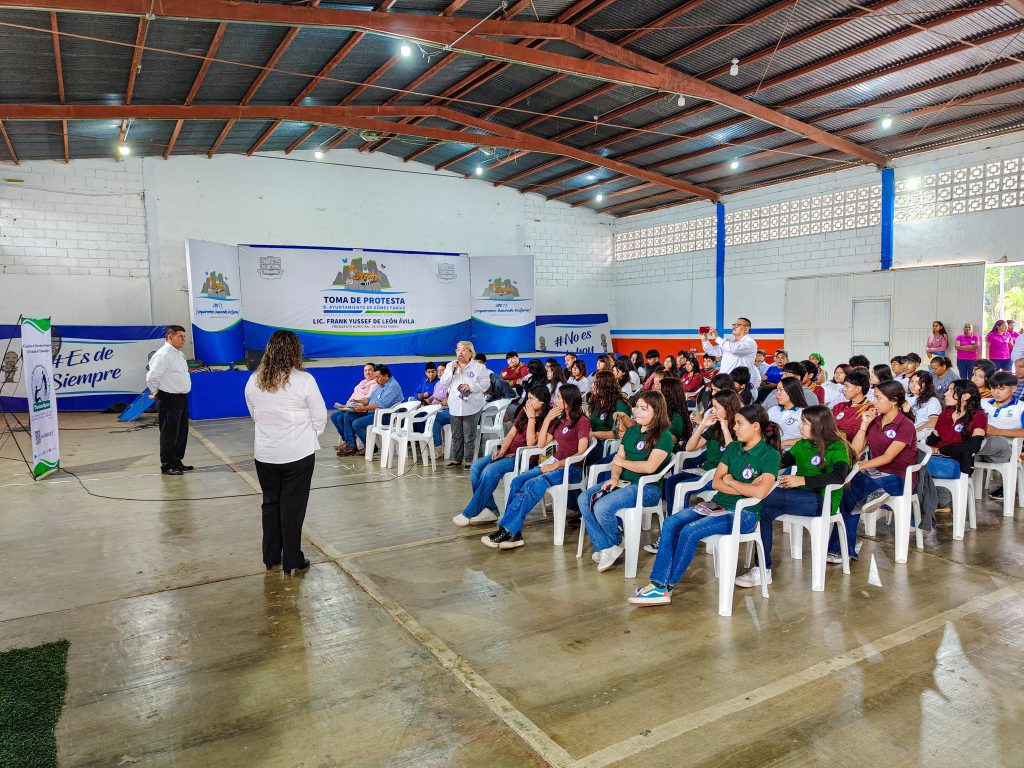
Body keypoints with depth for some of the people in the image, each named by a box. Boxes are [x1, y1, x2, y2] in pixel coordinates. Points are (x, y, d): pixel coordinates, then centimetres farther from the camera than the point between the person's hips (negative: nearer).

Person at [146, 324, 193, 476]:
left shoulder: (180, 354, 14)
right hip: (169, 400, -9)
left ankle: (177, 462, 27)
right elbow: (152, 377, -22)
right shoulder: (163, 355, -17)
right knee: (169, 434, -2)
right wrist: (156, 392, -8)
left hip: (181, 398, 9)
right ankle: (166, 466, 7)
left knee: (182, 432, 15)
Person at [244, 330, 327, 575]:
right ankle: (292, 562, 16)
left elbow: (255, 415, 9)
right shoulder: (304, 380, -16)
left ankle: (271, 558, 28)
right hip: (298, 454, -4)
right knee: (293, 508, 6)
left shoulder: (254, 381, -3)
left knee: (270, 504, 18)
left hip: (265, 454, 4)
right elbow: (320, 418, -7)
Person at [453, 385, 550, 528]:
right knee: (476, 467, -12)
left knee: (490, 471, -28)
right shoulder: (523, 411, 13)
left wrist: (531, 418, -17)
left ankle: (469, 514, -19)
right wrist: (502, 450, -4)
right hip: (509, 451, 8)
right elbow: (511, 433, 12)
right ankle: (489, 509, -13)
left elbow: (530, 442, -18)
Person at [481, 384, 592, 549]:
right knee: (518, 481, -19)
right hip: (554, 464, 7)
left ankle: (506, 531, -30)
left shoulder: (582, 422, -3)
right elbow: (541, 444, 14)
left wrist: (557, 465, -18)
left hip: (572, 469, -7)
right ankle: (514, 534, -26)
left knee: (531, 485, -30)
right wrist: (547, 419, 5)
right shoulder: (559, 420, 19)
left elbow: (581, 453, -12)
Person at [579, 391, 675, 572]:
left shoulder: (664, 436, -8)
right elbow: (618, 458, 11)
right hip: (623, 482, 8)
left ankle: (616, 544, 3)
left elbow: (649, 467, -19)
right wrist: (614, 477, -10)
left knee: (602, 507, -27)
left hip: (647, 487, -8)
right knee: (584, 499, -12)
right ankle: (604, 548, -11)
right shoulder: (632, 431, 16)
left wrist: (623, 462, -5)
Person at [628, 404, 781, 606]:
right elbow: (716, 482, 5)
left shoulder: (770, 455, -7)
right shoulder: (733, 447, 13)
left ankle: (666, 587, -14)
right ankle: (658, 583, -23)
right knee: (671, 523, -19)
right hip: (717, 504, 7)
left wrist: (731, 481, -7)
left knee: (690, 531, -28)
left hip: (743, 513, -7)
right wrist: (745, 489, -9)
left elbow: (759, 492, -22)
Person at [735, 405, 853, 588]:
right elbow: (782, 461, 19)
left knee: (767, 496, -27)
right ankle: (763, 571, -20)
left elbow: (839, 476, -22)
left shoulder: (837, 448, -4)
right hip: (800, 498, 7)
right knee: (765, 512, -24)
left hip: (822, 502, -7)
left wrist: (802, 480, -26)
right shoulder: (802, 444, 18)